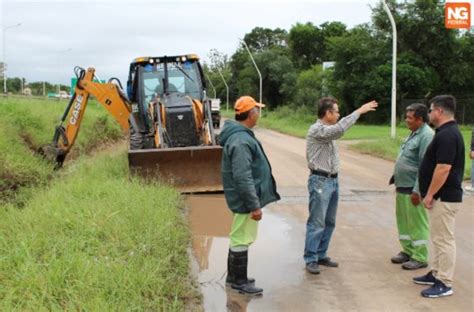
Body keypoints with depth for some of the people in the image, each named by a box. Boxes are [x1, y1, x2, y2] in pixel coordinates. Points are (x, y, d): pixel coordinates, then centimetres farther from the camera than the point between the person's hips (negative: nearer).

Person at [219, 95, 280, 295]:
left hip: (244, 198, 11)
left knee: (238, 237, 20)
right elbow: (243, 177, -27)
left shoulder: (239, 135, 11)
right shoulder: (241, 141, -24)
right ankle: (239, 281, 13)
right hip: (245, 199, -11)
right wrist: (254, 205, -23)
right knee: (242, 239, 1)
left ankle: (233, 276, 32)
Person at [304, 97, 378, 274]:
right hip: (320, 181, -10)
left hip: (333, 180, 10)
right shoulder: (316, 130, -17)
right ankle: (310, 260, 1)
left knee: (329, 222, 13)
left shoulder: (327, 130, 15)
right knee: (317, 223, -6)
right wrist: (359, 111, -25)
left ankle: (321, 255, 22)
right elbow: (340, 129, -27)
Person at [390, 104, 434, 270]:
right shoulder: (414, 134, 14)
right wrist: (397, 181, 21)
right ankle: (408, 251, 30)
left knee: (417, 224, 0)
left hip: (413, 190, -10)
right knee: (403, 221, 17)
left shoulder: (426, 136, -18)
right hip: (402, 188, 10)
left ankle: (420, 258, 10)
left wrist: (417, 191, -23)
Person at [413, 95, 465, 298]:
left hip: (444, 198, -11)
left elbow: (443, 168, -26)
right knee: (439, 238, 18)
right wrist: (430, 194, 21)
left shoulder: (446, 135, -20)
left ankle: (444, 284, 4)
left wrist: (430, 194, -19)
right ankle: (436, 274, 28)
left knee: (444, 239, -4)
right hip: (442, 196, 11)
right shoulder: (448, 132, 13)